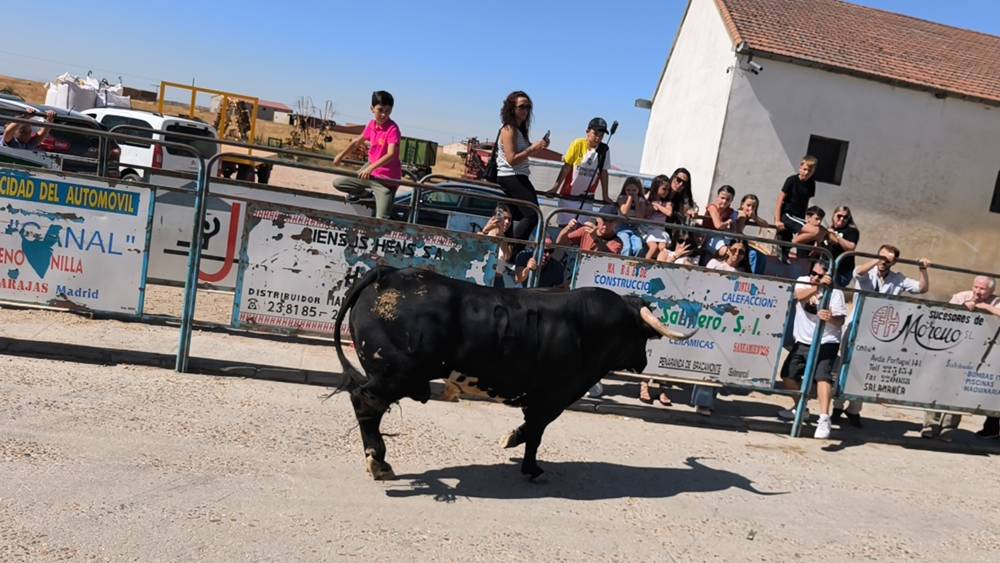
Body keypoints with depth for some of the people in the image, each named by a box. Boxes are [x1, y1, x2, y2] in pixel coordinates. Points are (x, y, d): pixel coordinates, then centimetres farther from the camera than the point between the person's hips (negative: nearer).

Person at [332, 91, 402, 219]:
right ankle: (369, 192, 23)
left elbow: (391, 154, -31)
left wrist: (370, 168, -40)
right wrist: (341, 156, 22)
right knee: (338, 183, 15)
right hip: (371, 172, 7)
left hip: (387, 178, -7)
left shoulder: (393, 129, -19)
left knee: (381, 219, -15)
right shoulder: (371, 125, 1)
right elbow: (357, 141, 19)